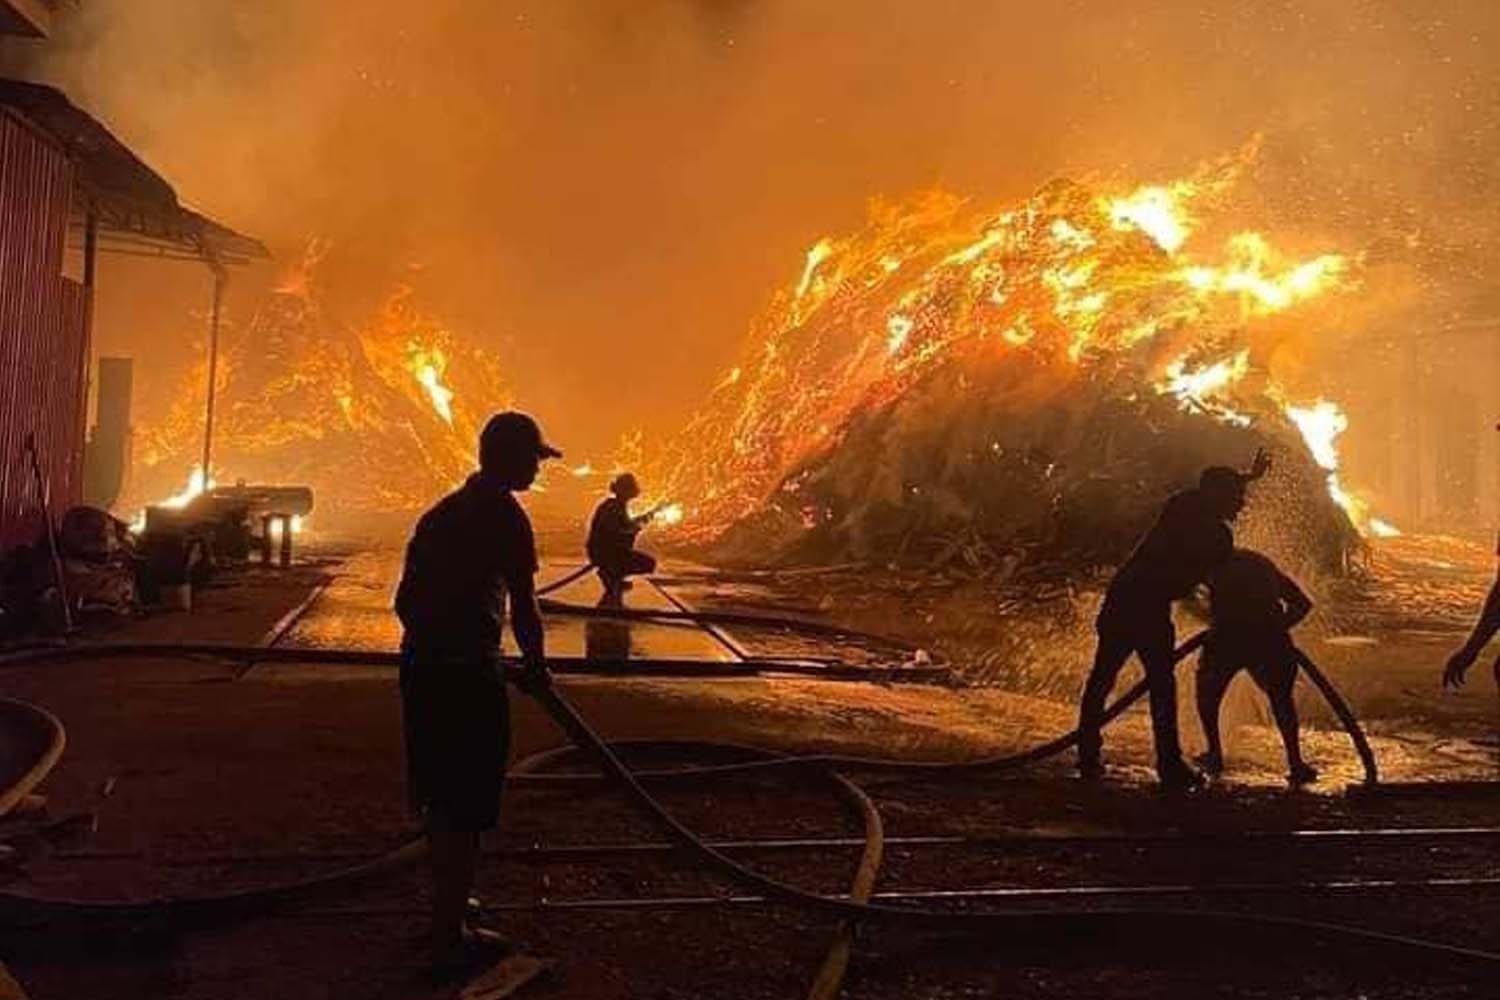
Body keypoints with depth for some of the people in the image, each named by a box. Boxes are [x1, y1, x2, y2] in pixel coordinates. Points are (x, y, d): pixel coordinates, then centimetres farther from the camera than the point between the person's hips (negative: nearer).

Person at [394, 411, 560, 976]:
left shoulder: (442, 511, 14)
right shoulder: (503, 513, -11)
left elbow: (405, 600, 17)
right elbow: (523, 606, -15)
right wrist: (536, 666, 0)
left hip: (422, 665, 9)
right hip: (468, 674, -8)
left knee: (441, 798, 22)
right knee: (465, 811, 2)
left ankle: (447, 906, 39)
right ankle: (450, 940, 10)